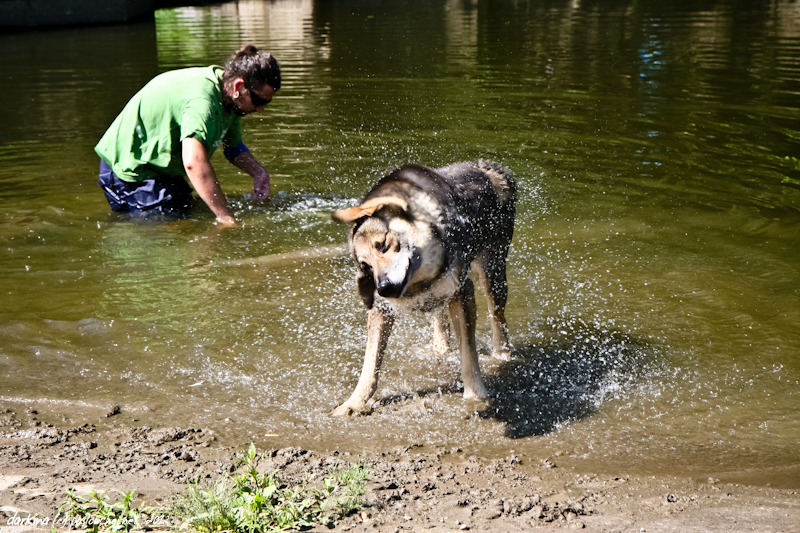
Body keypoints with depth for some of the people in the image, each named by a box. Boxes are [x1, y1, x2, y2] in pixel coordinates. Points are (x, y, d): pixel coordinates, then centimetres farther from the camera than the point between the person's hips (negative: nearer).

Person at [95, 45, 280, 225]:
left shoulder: (229, 98, -2)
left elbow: (233, 147, 11)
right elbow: (194, 162, -48)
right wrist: (226, 219, -49)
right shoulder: (201, 97, -34)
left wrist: (258, 172, -10)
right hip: (128, 170, -10)